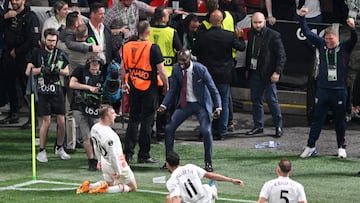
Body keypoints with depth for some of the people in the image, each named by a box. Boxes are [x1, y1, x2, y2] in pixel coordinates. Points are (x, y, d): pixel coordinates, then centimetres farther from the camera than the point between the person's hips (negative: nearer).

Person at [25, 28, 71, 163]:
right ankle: (41, 151, 4)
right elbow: (28, 72, 0)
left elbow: (67, 71, 15)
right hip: (43, 91, -3)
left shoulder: (60, 54, 11)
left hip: (57, 90, 3)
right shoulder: (37, 53, 2)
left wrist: (58, 70, -5)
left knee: (61, 121, 2)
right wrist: (41, 69, -14)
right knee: (46, 121, -7)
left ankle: (59, 148, 19)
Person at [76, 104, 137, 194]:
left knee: (109, 183, 32)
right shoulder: (109, 134, -33)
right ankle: (106, 189, -10)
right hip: (116, 165, -8)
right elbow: (113, 155, -26)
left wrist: (100, 161, 22)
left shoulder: (94, 128, -7)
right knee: (133, 187, 8)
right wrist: (118, 171, -15)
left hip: (105, 164, 8)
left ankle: (88, 186, 8)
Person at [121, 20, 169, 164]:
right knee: (147, 121, 2)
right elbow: (161, 71, -13)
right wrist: (166, 86, 1)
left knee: (133, 120, 13)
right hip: (149, 88, -4)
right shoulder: (153, 48, -13)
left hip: (133, 88, 4)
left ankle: (128, 153, 10)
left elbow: (123, 68, 10)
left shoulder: (127, 46, 1)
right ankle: (143, 155, 5)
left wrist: (124, 83, 25)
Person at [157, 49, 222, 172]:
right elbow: (172, 90, 4)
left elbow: (213, 89, -12)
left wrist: (218, 107, -21)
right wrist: (164, 105, -8)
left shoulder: (200, 69, -17)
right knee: (169, 128, -4)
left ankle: (208, 162, -2)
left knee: (206, 131, -19)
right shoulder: (176, 69, -5)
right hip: (184, 104, 4)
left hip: (201, 104, -4)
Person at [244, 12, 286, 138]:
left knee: (271, 100, -3)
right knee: (256, 100, 10)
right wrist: (247, 69, 9)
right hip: (254, 73, 6)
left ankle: (278, 126, 9)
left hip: (268, 74, -6)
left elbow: (281, 56, -9)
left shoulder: (273, 35, -9)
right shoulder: (250, 34, 8)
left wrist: (277, 72, -16)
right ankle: (258, 126, 20)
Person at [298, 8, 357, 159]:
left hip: (339, 90, -2)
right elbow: (307, 33, 8)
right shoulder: (322, 45, 5)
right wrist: (302, 18, -2)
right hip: (323, 89, 2)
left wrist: (352, 28, -38)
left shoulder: (344, 47, -2)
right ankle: (310, 146, 12)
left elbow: (354, 40, -19)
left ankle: (341, 147, 19)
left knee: (340, 121, 8)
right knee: (317, 119, 6)